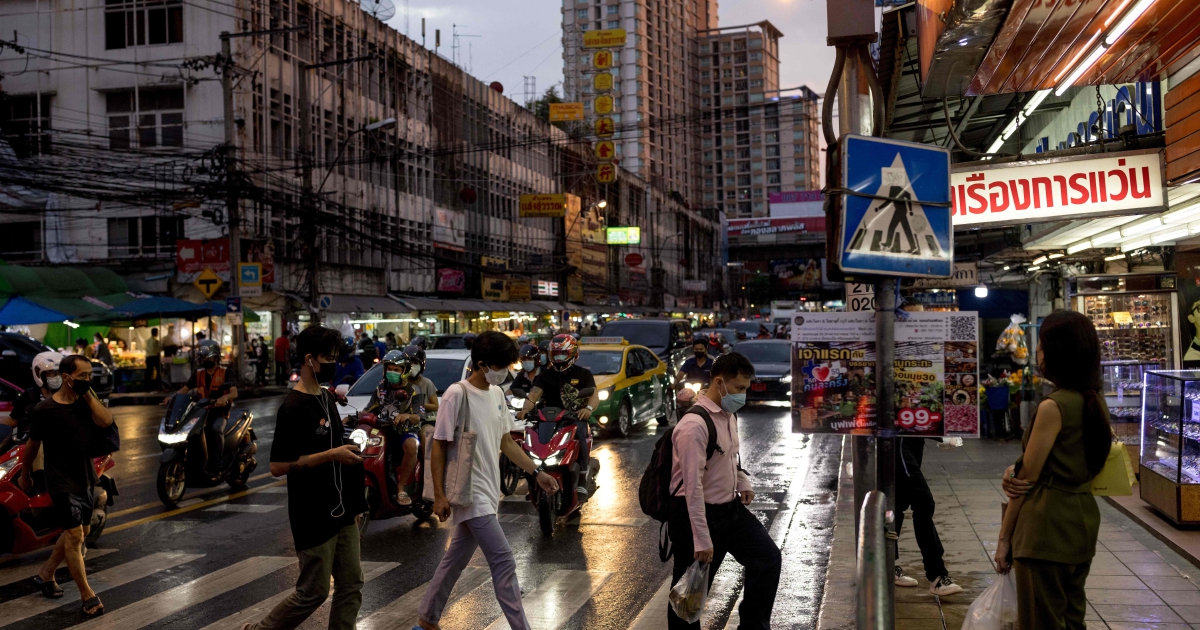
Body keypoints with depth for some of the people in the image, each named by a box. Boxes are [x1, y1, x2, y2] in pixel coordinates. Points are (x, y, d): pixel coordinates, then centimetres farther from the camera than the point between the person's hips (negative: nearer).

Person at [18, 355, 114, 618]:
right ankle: (87, 596, -3)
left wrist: (88, 393, -17)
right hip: (62, 481, -7)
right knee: (75, 535, -9)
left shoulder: (86, 401, 1)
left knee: (80, 531, 16)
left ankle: (45, 574, 36)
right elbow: (33, 445, -1)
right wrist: (25, 475, 8)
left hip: (86, 478, 7)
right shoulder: (45, 409, -13)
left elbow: (106, 421, -17)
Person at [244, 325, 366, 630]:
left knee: (351, 585, 8)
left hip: (341, 513, 8)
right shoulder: (293, 408, -17)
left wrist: (353, 502, 14)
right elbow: (277, 467, -20)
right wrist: (331, 455, -22)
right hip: (313, 517, -8)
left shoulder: (328, 399, 10)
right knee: (313, 592, 3)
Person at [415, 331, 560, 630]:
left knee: (457, 558, 17)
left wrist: (537, 472, 11)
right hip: (470, 493, -8)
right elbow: (438, 446, -13)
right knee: (503, 561, -10)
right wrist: (439, 494, -16)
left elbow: (505, 442, 15)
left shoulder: (497, 393, 7)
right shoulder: (457, 394, -16)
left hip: (487, 491, 8)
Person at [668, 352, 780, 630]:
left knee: (768, 558, 5)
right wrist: (701, 539, -27)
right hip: (699, 513, -8)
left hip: (731, 507, 9)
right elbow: (693, 486, -27)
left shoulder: (729, 415, 5)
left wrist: (743, 483, 5)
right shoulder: (694, 425, -25)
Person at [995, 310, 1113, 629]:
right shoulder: (1096, 402, 7)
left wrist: (1004, 537, -6)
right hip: (1084, 516, 8)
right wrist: (1015, 470, -6)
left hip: (1049, 524, -8)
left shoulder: (1054, 406, -18)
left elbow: (1028, 478, -14)